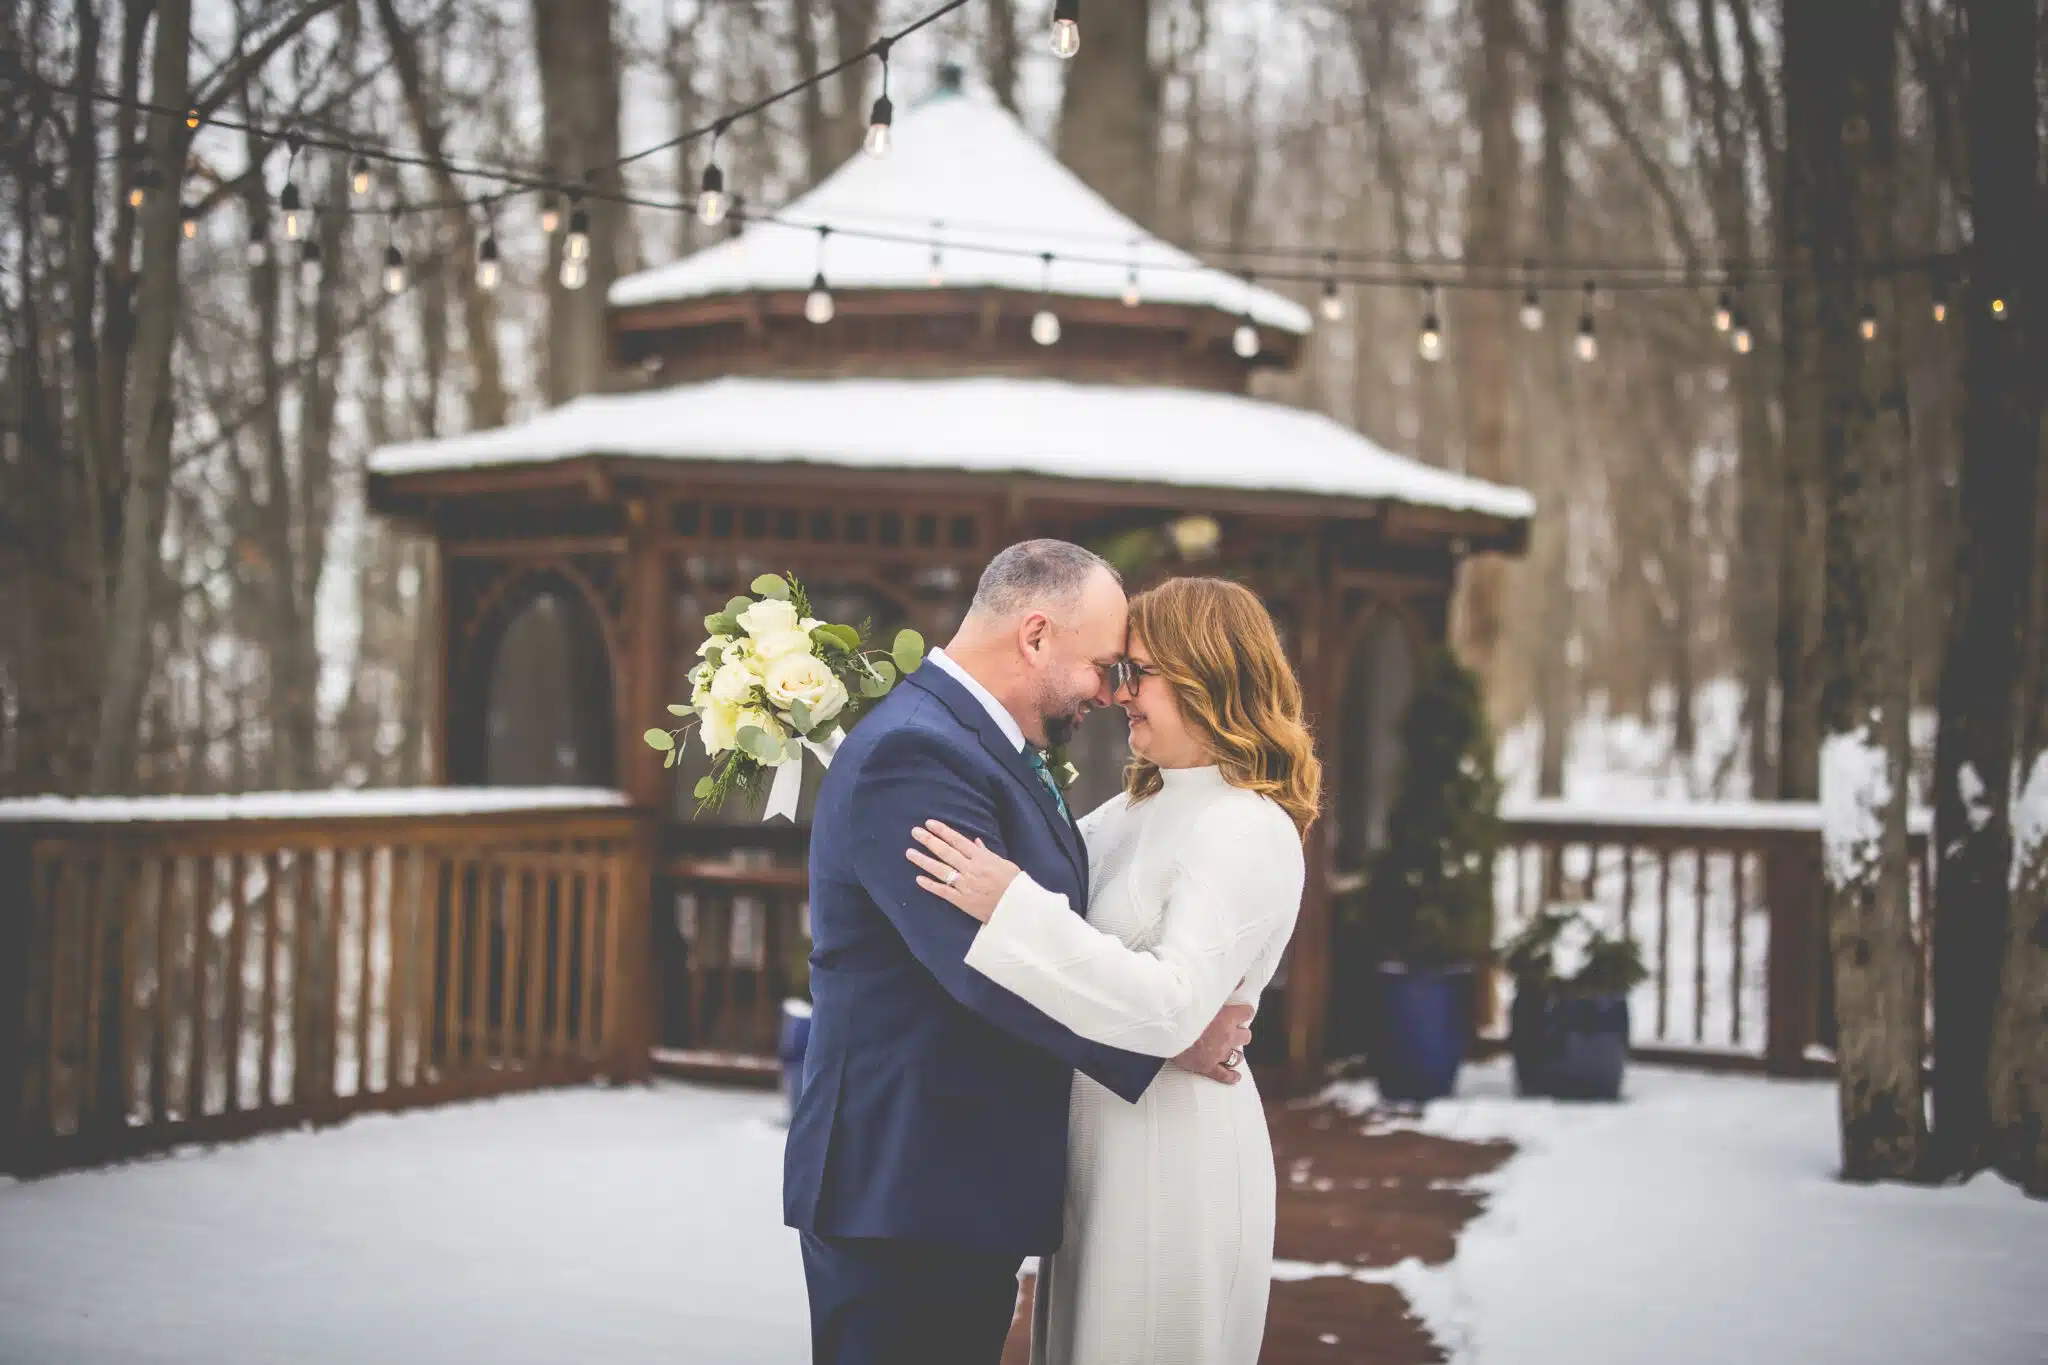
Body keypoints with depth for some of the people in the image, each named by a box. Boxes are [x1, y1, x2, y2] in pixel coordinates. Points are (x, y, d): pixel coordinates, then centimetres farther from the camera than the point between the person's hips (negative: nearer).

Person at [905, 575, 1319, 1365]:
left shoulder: (1247, 833, -17)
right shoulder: (1138, 810, 11)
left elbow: (1170, 1008, -27)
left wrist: (1011, 906, -29)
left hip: (1175, 1149, -9)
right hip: (1100, 1144, 9)